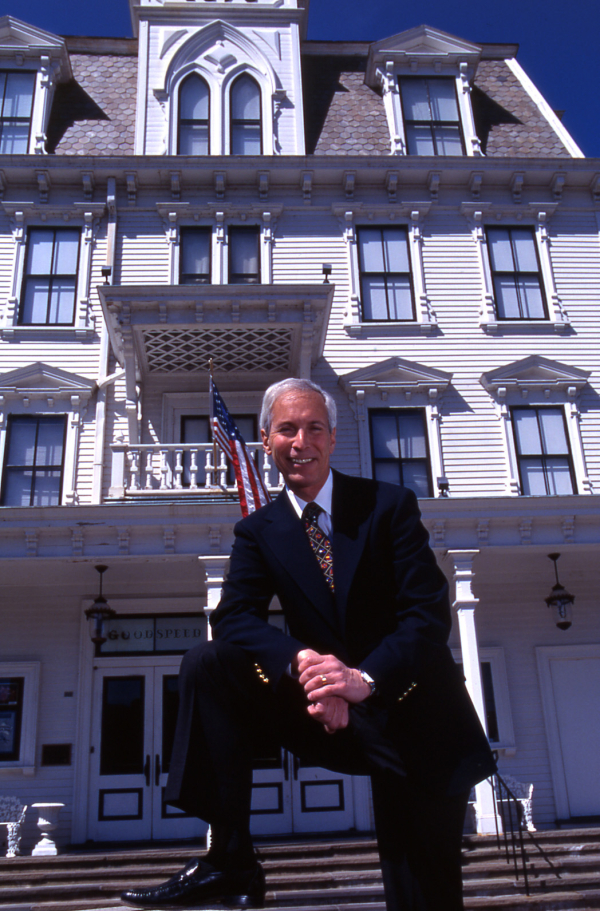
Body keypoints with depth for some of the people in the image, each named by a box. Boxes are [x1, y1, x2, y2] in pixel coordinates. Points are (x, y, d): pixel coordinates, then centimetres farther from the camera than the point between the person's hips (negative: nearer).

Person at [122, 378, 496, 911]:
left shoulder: (390, 505, -5)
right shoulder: (258, 530, 3)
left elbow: (430, 613, -12)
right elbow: (234, 617, -11)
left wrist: (368, 678, -30)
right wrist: (302, 661, -31)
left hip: (407, 709, -1)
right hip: (328, 709, 2)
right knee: (208, 663, -18)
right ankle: (230, 862, -16)